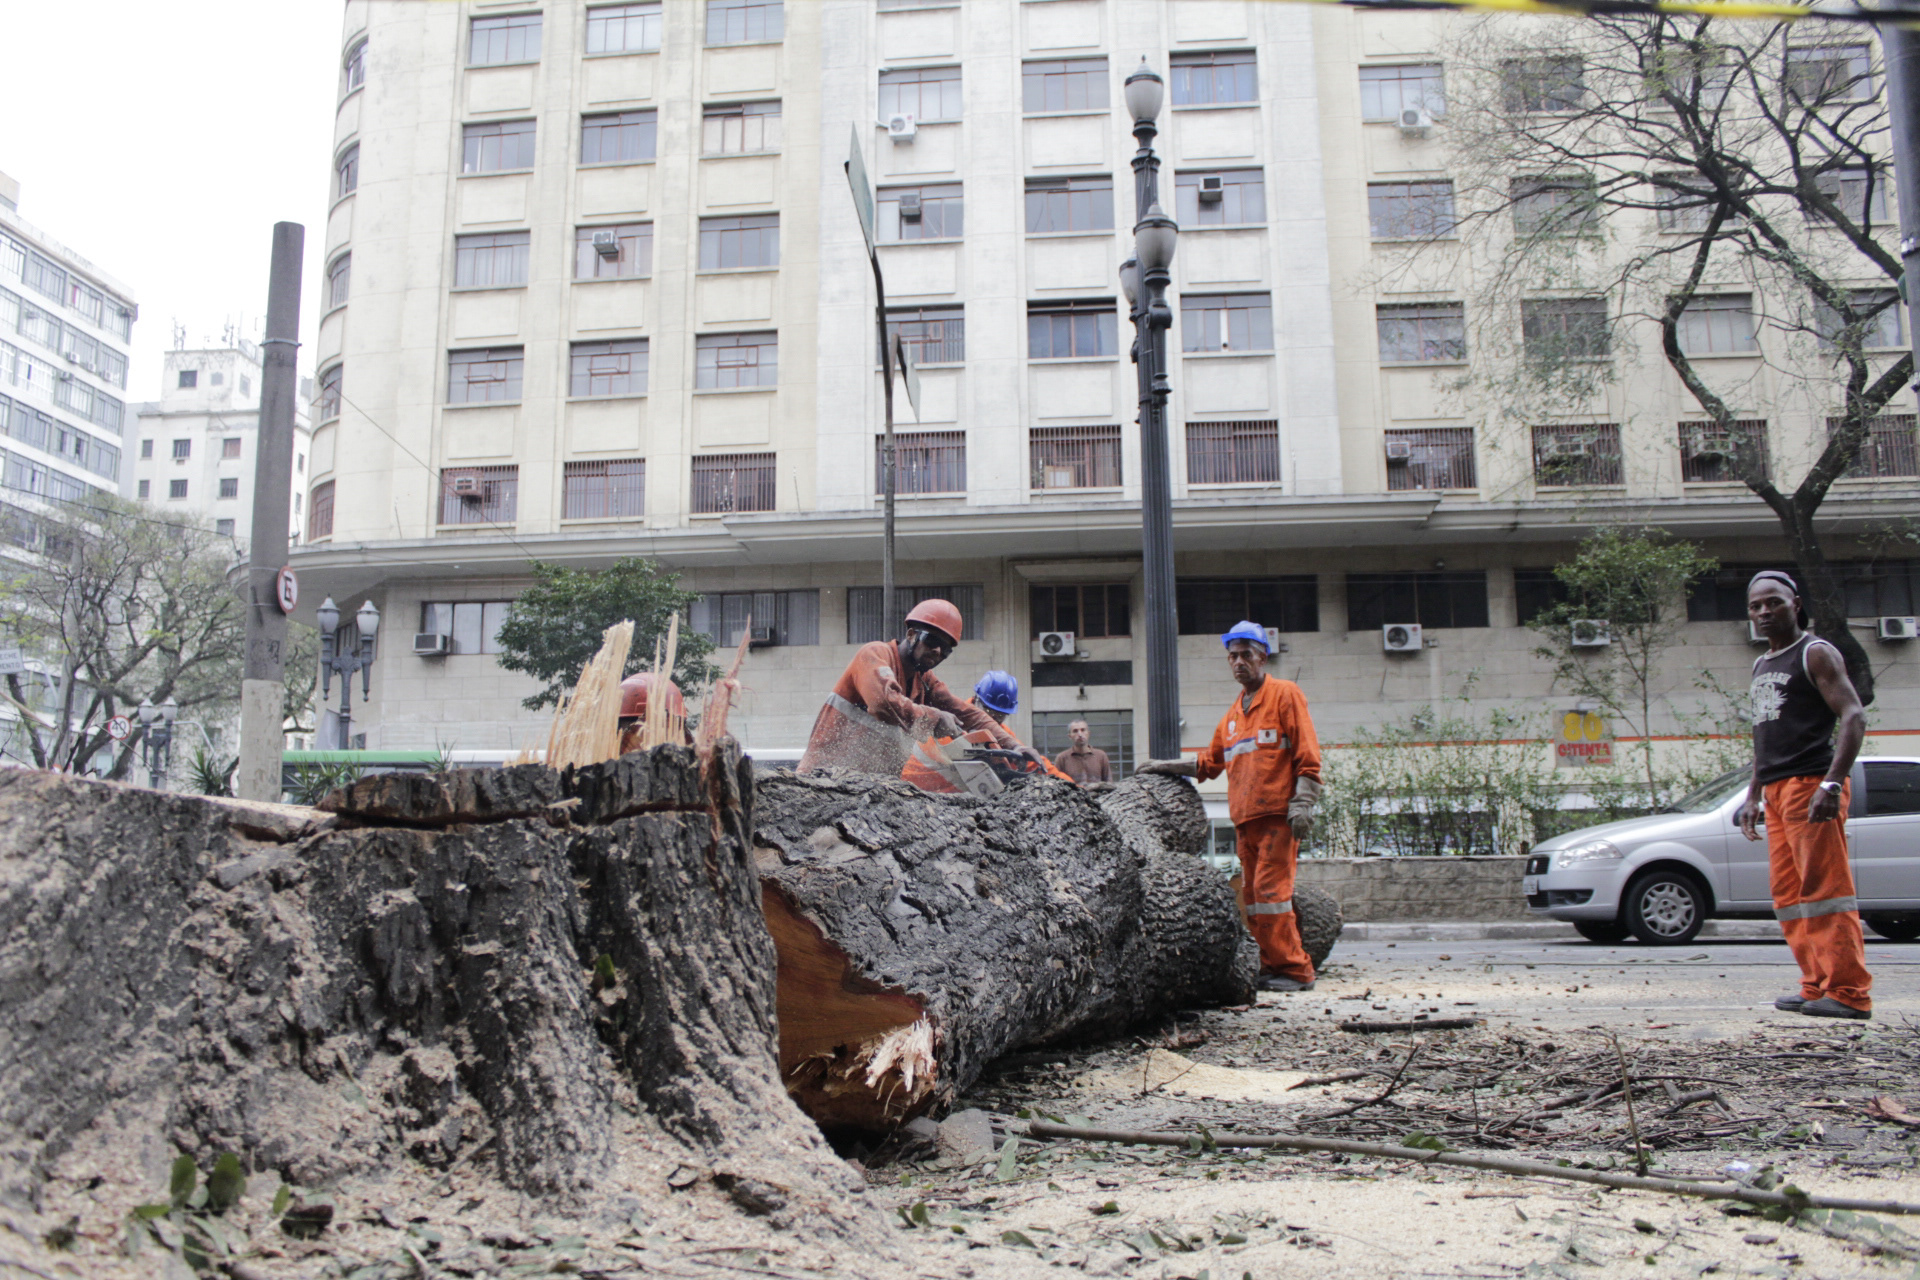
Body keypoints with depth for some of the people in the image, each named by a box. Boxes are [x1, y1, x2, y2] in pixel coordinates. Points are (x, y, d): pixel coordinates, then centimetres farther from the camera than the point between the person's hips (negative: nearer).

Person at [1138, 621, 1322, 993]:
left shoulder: (1284, 694, 2)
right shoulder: (1233, 712, 23)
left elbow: (1307, 755, -5)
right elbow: (1211, 762, 30)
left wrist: (1302, 803, -14)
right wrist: (1167, 767, 24)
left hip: (1278, 813, -7)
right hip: (1244, 818, 7)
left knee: (1270, 889, -12)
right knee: (1252, 894, 5)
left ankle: (1295, 969, -6)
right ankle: (1272, 966, 11)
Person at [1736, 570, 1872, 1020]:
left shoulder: (1815, 654, -3)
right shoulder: (1761, 666, 22)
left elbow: (1854, 717, -13)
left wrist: (1832, 783, -23)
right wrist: (1753, 796, 22)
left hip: (1810, 784, -8)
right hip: (1777, 790, 9)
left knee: (1825, 889, -10)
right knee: (1788, 894, 7)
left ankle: (1849, 992, -8)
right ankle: (1818, 985, 12)